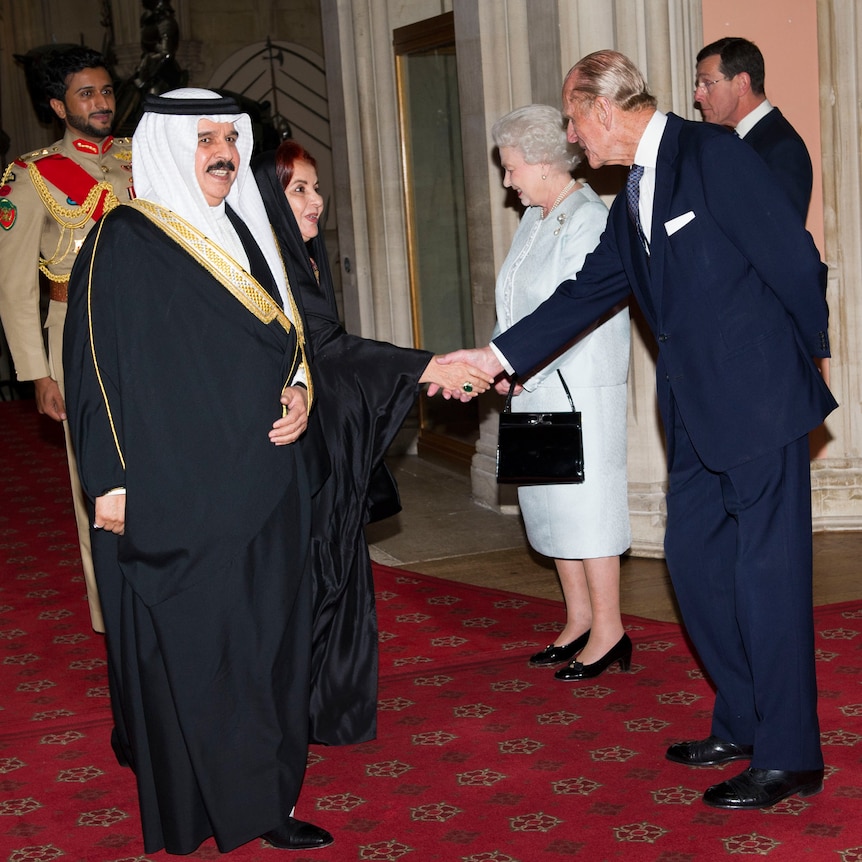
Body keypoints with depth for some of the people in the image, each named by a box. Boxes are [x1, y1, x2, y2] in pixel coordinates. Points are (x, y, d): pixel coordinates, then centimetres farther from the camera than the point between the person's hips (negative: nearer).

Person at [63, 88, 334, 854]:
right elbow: (96, 365, -11)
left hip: (262, 483, 7)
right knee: (186, 645, -2)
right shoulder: (122, 244, -8)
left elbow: (286, 336, 21)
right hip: (175, 495, -7)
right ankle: (194, 815, 9)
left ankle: (264, 800, 21)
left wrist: (299, 389, 0)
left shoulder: (244, 232, 14)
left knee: (268, 636, 9)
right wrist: (112, 482, -16)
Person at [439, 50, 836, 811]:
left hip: (758, 400, -9)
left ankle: (789, 757, 5)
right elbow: (589, 291, 18)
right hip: (697, 412, 9)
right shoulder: (633, 199, 15)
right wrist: (499, 355, 14)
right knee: (695, 560, 13)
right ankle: (742, 723, 27)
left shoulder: (713, 154, -12)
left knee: (767, 572, -4)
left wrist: (810, 361, -4)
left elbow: (794, 261, -12)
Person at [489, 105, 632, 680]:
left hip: (579, 389, -9)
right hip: (536, 391, 9)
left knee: (584, 502, -4)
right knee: (549, 502, 13)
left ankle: (608, 632, 5)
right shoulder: (536, 218, 14)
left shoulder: (588, 220, -14)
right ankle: (579, 621, 24)